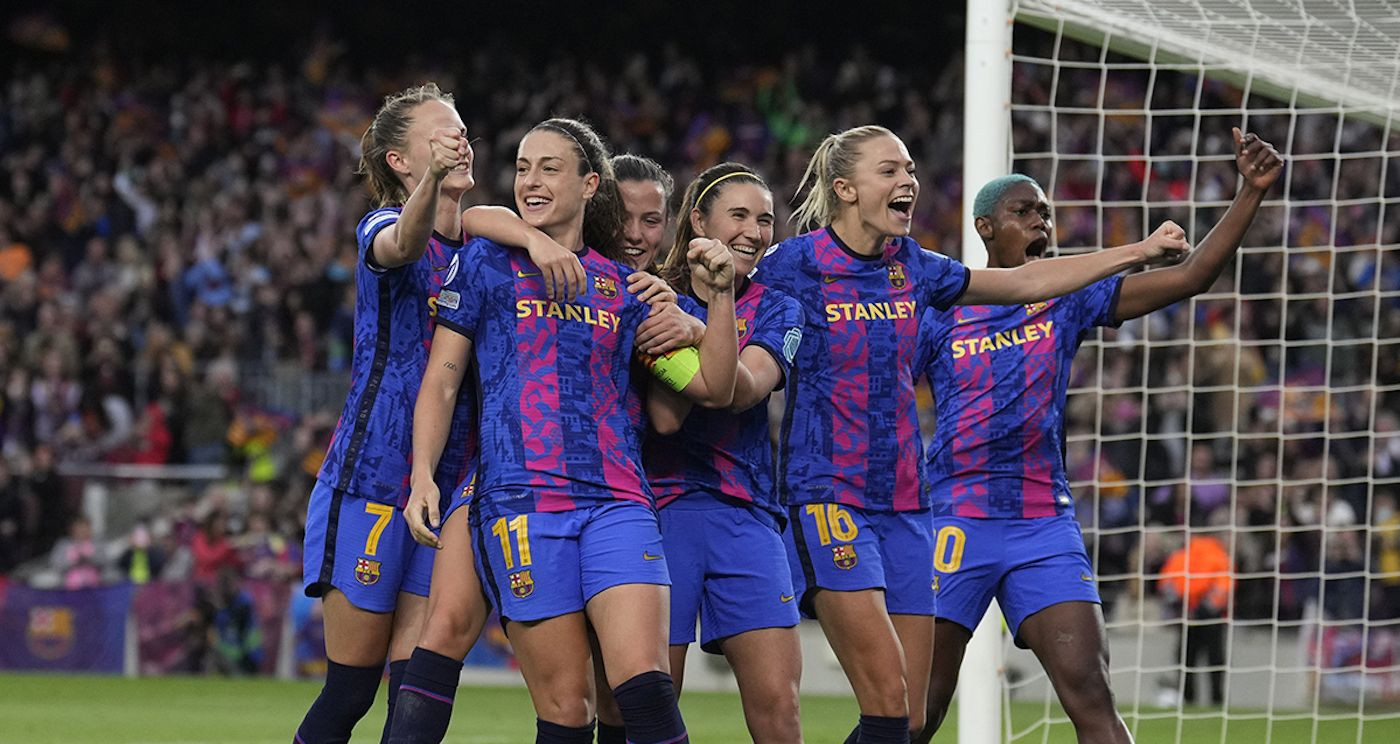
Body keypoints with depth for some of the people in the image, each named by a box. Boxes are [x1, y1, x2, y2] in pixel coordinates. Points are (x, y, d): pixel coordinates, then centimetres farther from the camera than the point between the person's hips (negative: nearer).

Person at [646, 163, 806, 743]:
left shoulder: (775, 309, 10)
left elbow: (745, 390, -9)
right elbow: (666, 416, -10)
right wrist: (704, 296, -11)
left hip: (745, 516, 2)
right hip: (662, 507, -2)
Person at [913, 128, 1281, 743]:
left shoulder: (1069, 298, 10)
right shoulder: (938, 313, 3)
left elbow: (1191, 275, 4)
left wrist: (1252, 191, -6)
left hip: (1046, 526, 3)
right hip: (958, 524, -3)